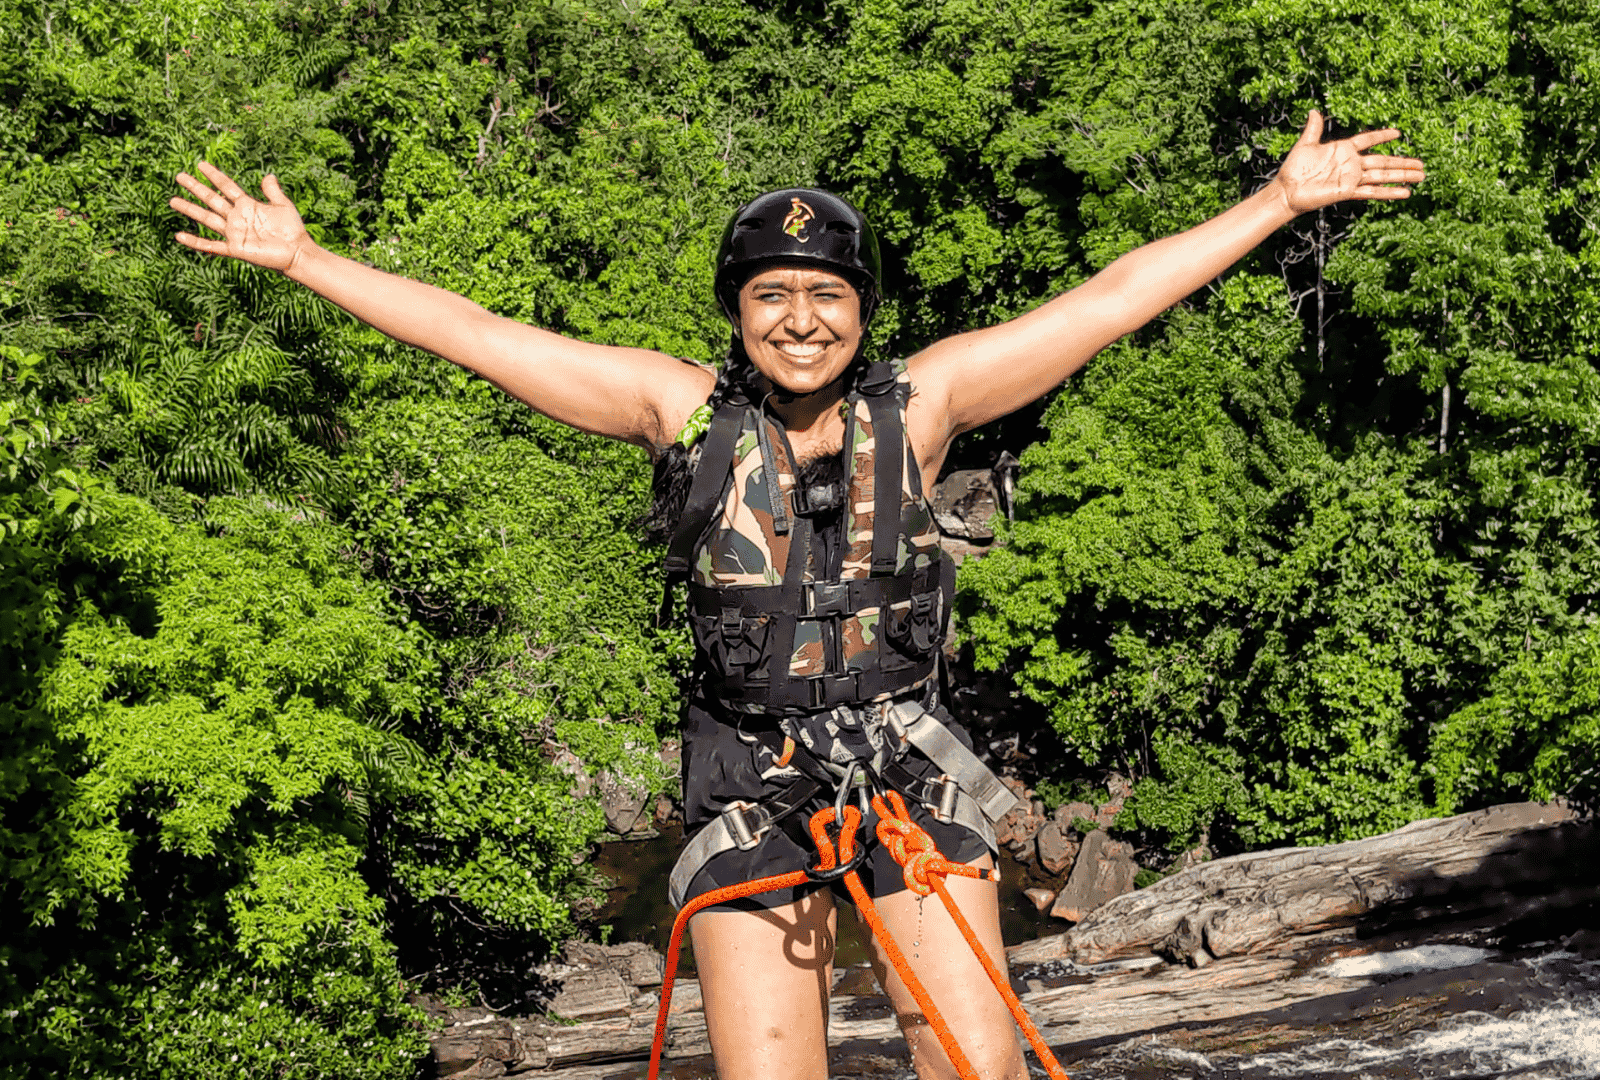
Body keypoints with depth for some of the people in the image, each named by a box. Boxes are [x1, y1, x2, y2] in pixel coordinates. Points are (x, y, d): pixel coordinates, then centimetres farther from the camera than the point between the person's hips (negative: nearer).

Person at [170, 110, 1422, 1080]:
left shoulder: (919, 401, 0)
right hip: (751, 778, 0)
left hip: (909, 763, 0)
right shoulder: (684, 408, 0)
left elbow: (1115, 296, 0)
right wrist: (302, 257, 4)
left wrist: (1284, 198, 2)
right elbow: (477, 333, 2)